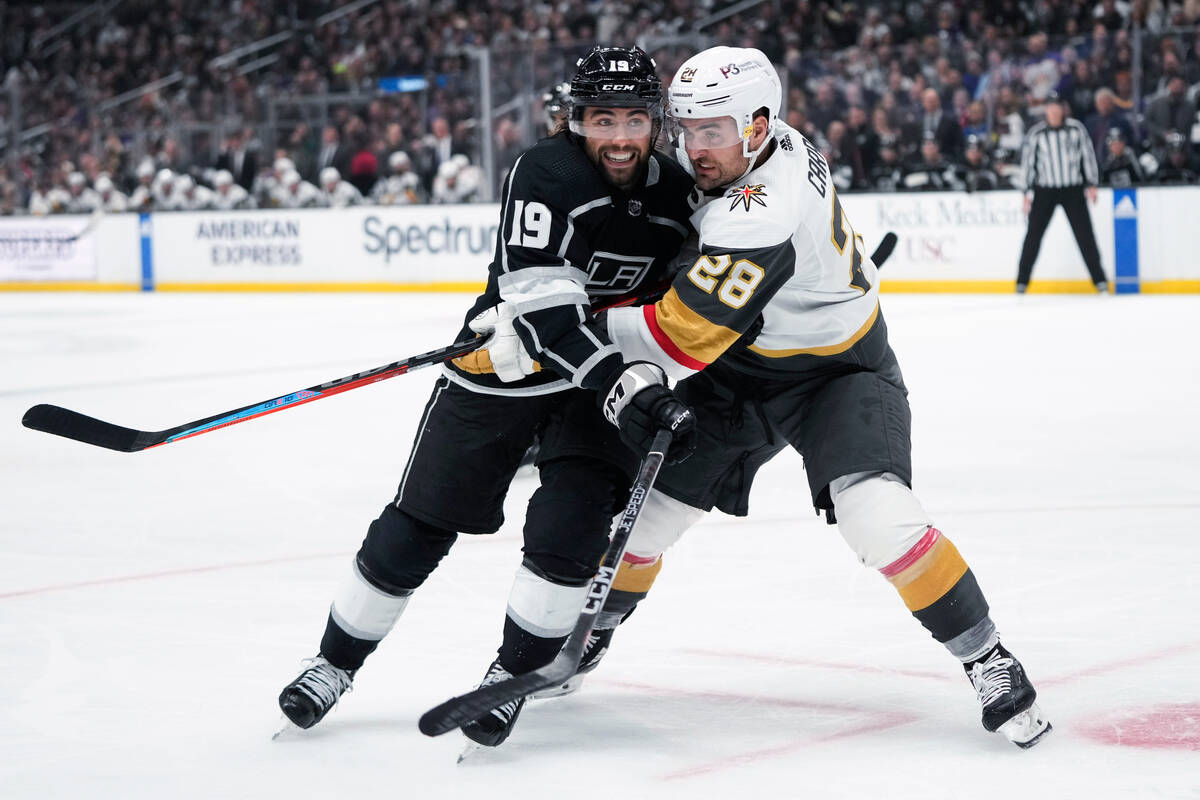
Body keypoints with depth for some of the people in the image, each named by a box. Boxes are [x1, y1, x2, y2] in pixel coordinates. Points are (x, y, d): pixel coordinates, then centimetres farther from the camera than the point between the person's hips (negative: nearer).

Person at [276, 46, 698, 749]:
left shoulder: (676, 193, -4)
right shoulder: (547, 175, -21)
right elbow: (544, 305, -32)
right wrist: (629, 387, -40)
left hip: (611, 379, 3)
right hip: (507, 366, -3)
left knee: (569, 530, -16)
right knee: (420, 524, 2)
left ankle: (513, 674, 5)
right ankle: (336, 663, 20)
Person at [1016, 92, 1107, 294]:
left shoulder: (1076, 129, -1)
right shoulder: (1036, 133, -2)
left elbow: (1088, 155, 5)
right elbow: (1027, 161, 2)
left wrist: (1091, 184, 2)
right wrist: (1028, 192, -1)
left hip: (1073, 189, 0)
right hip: (1044, 190, 0)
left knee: (1085, 233, -2)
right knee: (1034, 234, -2)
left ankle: (1099, 279, 5)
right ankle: (1022, 281, 6)